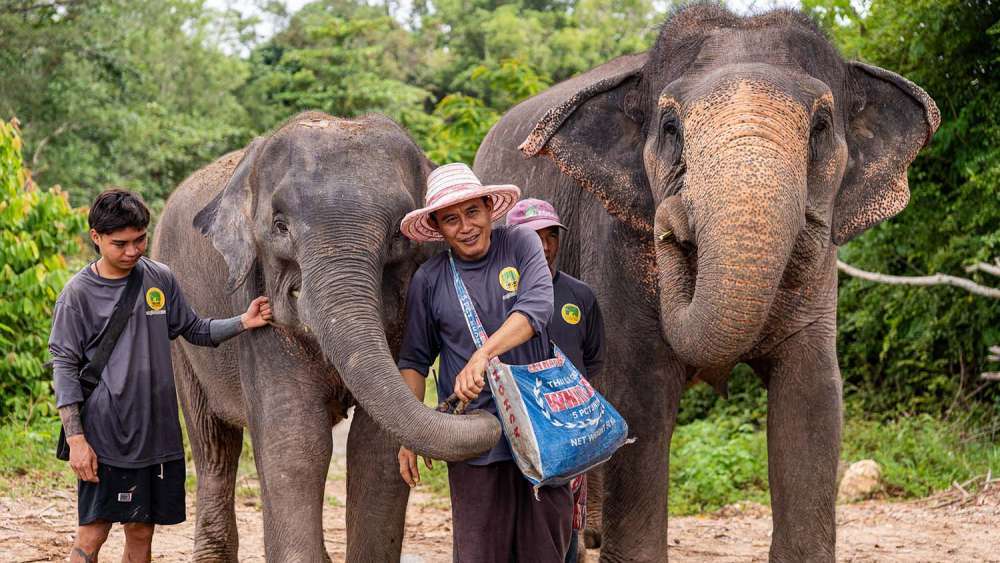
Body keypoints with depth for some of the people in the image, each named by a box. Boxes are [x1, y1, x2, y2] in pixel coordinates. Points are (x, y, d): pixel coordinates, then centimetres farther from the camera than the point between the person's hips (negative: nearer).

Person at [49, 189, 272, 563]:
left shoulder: (160, 279, 7)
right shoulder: (79, 293, -5)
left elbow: (194, 330, 19)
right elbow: (64, 367, -5)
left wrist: (243, 322, 1)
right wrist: (75, 438, -11)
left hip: (158, 433, 4)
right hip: (105, 437, -4)